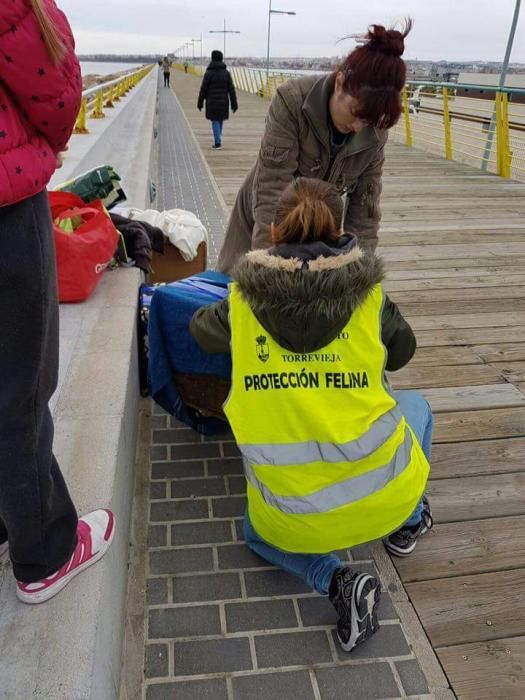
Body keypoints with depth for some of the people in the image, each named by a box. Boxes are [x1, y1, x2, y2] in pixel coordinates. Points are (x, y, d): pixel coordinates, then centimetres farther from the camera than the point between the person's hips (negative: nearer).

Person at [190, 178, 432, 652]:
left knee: (258, 532, 36)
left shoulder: (242, 300, -4)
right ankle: (408, 523, 40)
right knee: (415, 406, 32)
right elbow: (402, 352, 15)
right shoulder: (368, 295, -5)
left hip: (293, 517, 0)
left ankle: (336, 582, 9)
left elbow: (201, 329, 19)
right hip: (383, 493, 1)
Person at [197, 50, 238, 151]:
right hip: (223, 101, 3)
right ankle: (218, 141, 25)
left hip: (212, 102, -3)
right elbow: (231, 90, -2)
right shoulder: (226, 72, -1)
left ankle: (218, 144, -1)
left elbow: (203, 90, -6)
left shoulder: (209, 73, -8)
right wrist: (234, 104, 2)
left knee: (215, 121, 3)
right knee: (220, 120, 17)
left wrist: (200, 103, 4)